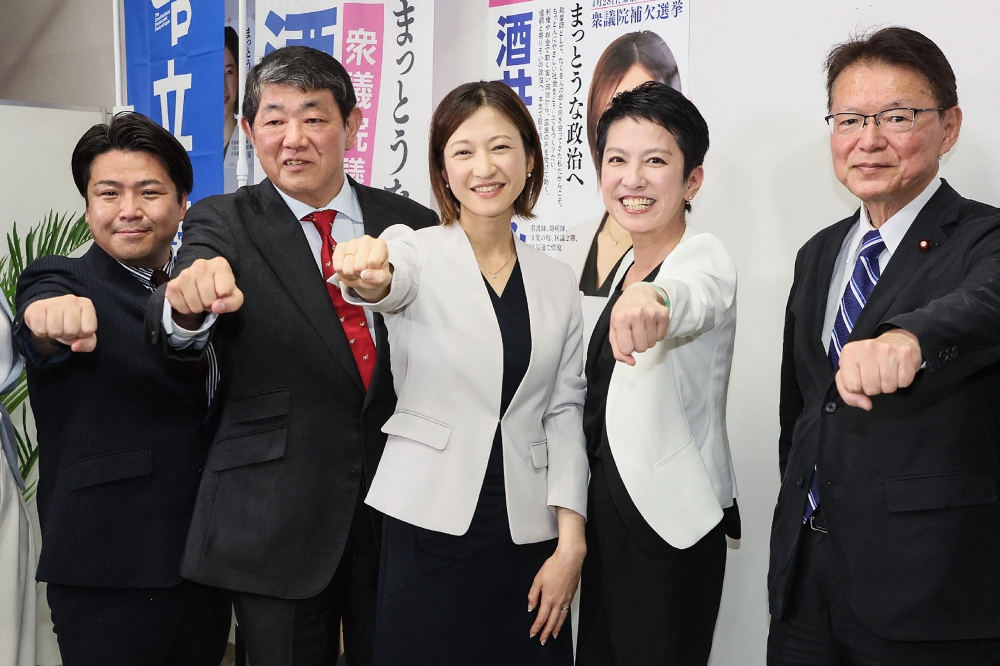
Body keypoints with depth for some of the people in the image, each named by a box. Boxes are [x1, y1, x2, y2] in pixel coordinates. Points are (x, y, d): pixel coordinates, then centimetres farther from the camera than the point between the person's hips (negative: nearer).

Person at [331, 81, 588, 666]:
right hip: (430, 530, -2)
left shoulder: (557, 282, 8)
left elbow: (565, 412, 6)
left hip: (528, 539, 3)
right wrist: (365, 274, -48)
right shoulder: (416, 251, 0)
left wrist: (571, 544, -2)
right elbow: (393, 283, -24)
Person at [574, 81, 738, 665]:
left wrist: (655, 299, -61)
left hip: (669, 525, -8)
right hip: (607, 510, 8)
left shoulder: (706, 258, -13)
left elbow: (698, 297, -39)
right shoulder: (629, 267, 12)